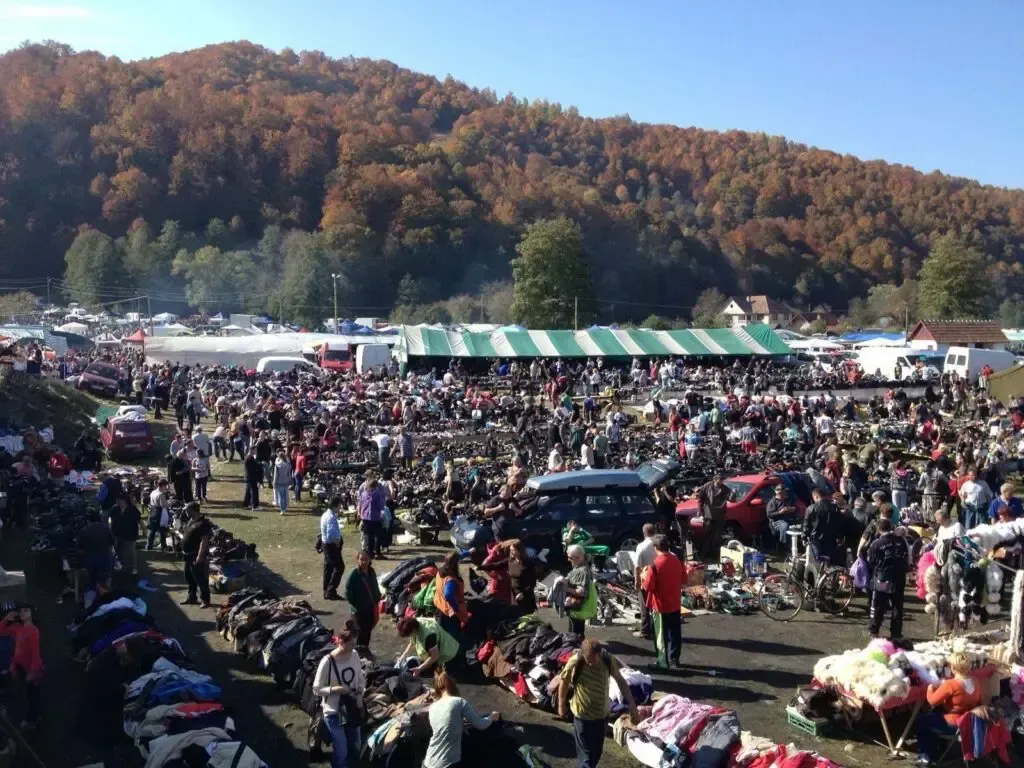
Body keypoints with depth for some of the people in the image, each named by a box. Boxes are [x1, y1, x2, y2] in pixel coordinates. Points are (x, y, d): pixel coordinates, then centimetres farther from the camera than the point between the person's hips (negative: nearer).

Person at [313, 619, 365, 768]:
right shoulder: (327, 662, -23)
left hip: (353, 708, 5)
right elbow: (317, 689, -15)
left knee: (355, 747, 19)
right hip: (334, 712, -5)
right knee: (341, 752, 5)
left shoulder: (355, 655, -6)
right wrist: (337, 689, -27)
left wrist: (360, 697, -6)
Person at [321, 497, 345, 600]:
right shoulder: (331, 517, -24)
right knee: (339, 567, -4)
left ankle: (327, 592, 22)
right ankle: (331, 591, -4)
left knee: (328, 567, 15)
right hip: (331, 545, -10)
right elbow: (330, 535, -31)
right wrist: (337, 542, -16)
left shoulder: (326, 514, 8)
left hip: (326, 544, 10)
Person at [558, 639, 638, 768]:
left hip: (602, 713, 4)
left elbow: (620, 680, -3)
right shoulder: (575, 662, -26)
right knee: (586, 753, 1)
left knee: (597, 752, 20)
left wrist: (631, 704, -5)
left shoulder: (608, 659, -18)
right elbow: (563, 681, -8)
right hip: (583, 715, -4)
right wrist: (562, 705, 4)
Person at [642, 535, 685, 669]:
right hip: (675, 604, 6)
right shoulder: (677, 561, 0)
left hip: (660, 605, -6)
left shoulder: (655, 564, -20)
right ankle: (674, 659, 23)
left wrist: (644, 576, -2)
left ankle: (663, 662, 13)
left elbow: (648, 586, -19)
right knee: (675, 633, 14)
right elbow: (684, 579, 13)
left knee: (661, 634, 6)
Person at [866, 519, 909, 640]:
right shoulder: (901, 541, -2)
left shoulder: (877, 544, -12)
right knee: (897, 607, 11)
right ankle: (896, 633, 13)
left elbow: (870, 561, -4)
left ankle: (873, 630, 11)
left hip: (882, 580, -3)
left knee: (878, 606, 7)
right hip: (899, 579, 3)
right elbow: (908, 559, 7)